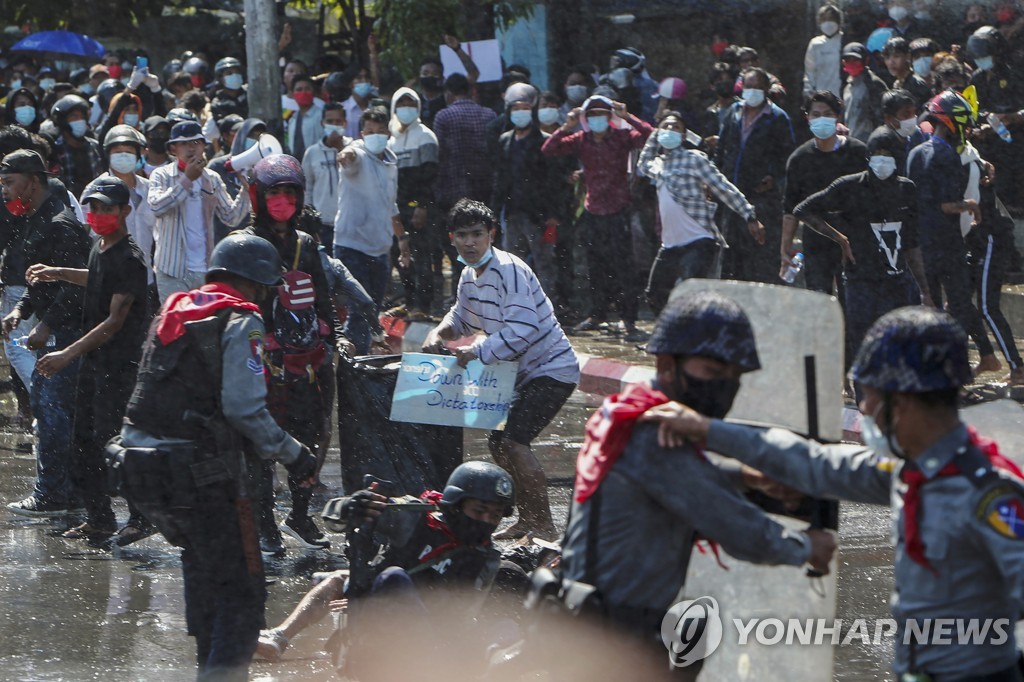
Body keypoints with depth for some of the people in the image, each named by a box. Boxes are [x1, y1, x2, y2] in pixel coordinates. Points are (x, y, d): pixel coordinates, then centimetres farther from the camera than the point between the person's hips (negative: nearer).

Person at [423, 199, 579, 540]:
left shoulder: (509, 271, -23)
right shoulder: (470, 276, 7)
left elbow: (522, 330, -31)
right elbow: (462, 317, 24)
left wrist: (479, 352, -31)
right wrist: (439, 332, 3)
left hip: (551, 369, -10)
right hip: (525, 372, 10)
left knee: (513, 440, -21)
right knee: (498, 442, 13)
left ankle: (543, 525, -15)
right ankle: (528, 519, 27)